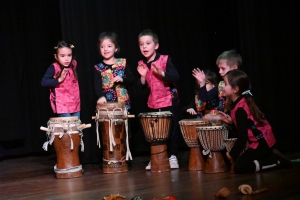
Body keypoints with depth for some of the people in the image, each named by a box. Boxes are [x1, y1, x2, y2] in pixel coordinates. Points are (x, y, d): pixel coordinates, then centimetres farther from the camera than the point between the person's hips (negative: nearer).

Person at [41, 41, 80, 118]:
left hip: (75, 102, 6)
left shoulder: (73, 64, 3)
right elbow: (43, 82, -19)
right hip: (62, 104, -6)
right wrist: (59, 79, -22)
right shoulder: (54, 68, -14)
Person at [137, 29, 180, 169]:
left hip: (169, 101, -4)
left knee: (172, 130, 2)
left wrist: (161, 72, -33)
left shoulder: (165, 59, -11)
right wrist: (143, 76, -13)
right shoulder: (141, 64, 3)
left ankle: (172, 156, 14)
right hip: (153, 104, 4)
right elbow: (141, 87, 5)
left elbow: (176, 77, -21)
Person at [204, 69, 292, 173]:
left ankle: (276, 161, -9)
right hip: (264, 139, 10)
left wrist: (232, 154, -13)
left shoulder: (240, 109, -23)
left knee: (239, 167, -14)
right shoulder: (243, 101, 5)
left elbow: (242, 136, -24)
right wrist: (231, 120, 0)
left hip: (261, 142, -10)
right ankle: (272, 155, 16)